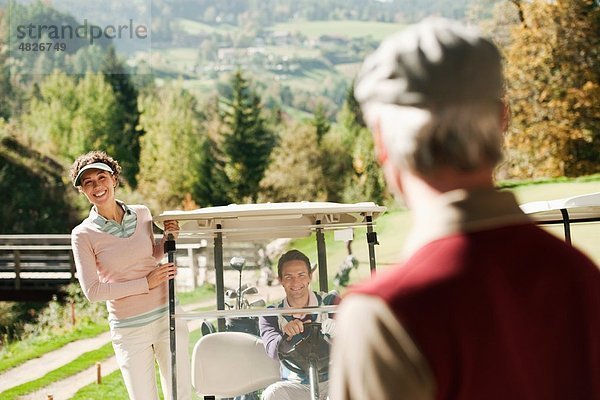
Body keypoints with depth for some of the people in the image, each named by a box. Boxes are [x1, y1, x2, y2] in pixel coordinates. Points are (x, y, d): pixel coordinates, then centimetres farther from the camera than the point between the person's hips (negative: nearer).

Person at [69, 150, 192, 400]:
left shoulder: (141, 214, 3)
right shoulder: (83, 234, -8)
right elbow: (92, 291, -13)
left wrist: (168, 238, 0)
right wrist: (147, 283, -15)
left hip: (167, 316, 3)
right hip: (129, 330, -3)